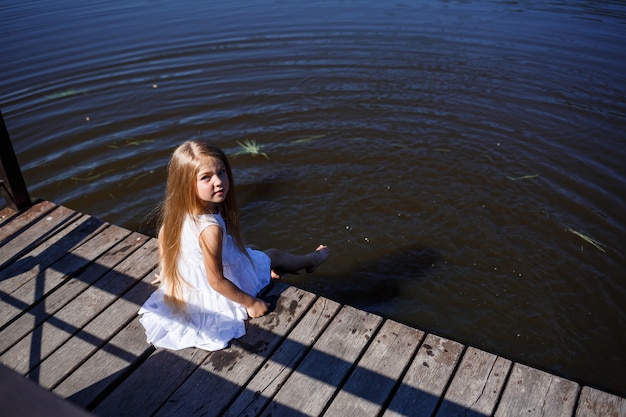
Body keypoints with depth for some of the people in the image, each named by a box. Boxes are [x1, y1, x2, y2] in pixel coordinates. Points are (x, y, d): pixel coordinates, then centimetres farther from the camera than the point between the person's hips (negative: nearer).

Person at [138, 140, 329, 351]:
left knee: (259, 255, 28)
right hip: (218, 297, -6)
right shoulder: (210, 228, -40)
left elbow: (162, 238, 3)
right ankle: (312, 259, 49)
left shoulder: (177, 211, -16)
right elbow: (217, 281, -31)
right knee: (274, 256, 18)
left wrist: (165, 272, 21)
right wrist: (251, 303, -16)